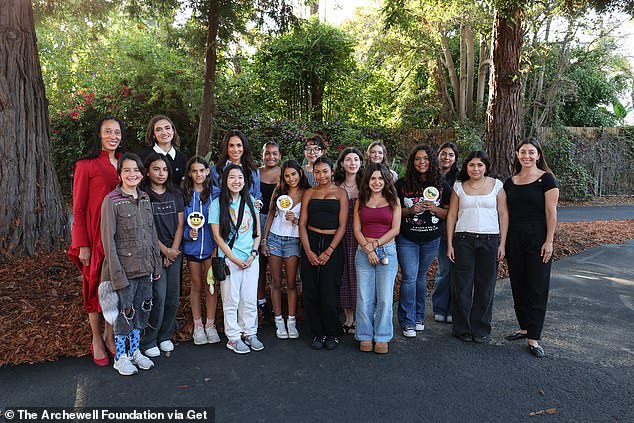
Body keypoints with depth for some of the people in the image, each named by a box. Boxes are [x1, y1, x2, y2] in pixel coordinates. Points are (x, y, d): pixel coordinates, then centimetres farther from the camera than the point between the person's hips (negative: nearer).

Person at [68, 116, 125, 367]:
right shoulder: (86, 166, -7)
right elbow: (78, 208, -7)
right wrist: (82, 245, -11)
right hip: (96, 235, -4)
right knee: (95, 287, 7)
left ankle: (110, 335, 25)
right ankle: (97, 340, 21)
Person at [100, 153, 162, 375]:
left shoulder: (145, 199, 8)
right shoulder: (111, 201, -10)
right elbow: (108, 240, -13)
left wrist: (156, 264, 10)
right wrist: (117, 274, -16)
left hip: (145, 267, 6)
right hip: (124, 268, -6)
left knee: (141, 309, 14)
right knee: (124, 311, 4)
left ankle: (135, 351, 31)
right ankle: (120, 357, 22)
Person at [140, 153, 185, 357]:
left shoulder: (176, 194, 10)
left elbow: (180, 224, 8)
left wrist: (174, 250, -2)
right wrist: (165, 250, -8)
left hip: (175, 252, 5)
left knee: (173, 297, 6)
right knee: (158, 297, -8)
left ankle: (165, 337, 22)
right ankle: (148, 341, 8)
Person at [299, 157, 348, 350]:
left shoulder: (340, 193, 5)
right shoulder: (309, 193, 12)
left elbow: (342, 225, -1)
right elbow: (302, 223, 7)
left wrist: (329, 251, -10)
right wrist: (308, 251, -5)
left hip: (333, 245, -2)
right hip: (310, 243, 3)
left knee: (328, 292, -6)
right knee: (310, 291, 1)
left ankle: (332, 334, 14)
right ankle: (318, 333, 17)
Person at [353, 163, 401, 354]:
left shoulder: (393, 200, 7)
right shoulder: (361, 201, 10)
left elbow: (395, 229, 0)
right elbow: (357, 230, 4)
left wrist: (375, 244, -7)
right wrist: (368, 249, -9)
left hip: (387, 251, -1)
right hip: (363, 253, 1)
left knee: (385, 298, 0)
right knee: (364, 297, 3)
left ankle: (382, 338, 14)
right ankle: (365, 336, 16)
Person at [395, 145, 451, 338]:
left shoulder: (441, 186, 2)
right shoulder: (402, 184, -3)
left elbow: (450, 214, 4)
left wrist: (434, 208, -15)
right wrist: (410, 210, -17)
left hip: (431, 240, 2)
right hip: (407, 239, -2)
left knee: (421, 276, 13)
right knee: (409, 277, -5)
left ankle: (418, 317, 28)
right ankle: (407, 322, 6)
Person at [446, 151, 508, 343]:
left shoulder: (496, 185, 5)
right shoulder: (459, 187, 7)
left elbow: (503, 214, 3)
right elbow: (451, 215, 7)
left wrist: (502, 243, -3)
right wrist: (449, 244, 2)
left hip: (490, 240, 0)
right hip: (464, 239, 0)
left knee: (485, 286, 4)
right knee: (462, 285, 2)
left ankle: (481, 330, 18)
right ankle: (462, 329, 16)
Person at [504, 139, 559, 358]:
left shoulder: (546, 178, -5)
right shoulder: (510, 182, 9)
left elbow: (551, 212, -8)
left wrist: (549, 241, -13)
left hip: (538, 239, -5)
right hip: (514, 239, 5)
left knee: (537, 288, 0)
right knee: (518, 286, 11)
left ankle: (533, 338, 5)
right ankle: (524, 327, 25)